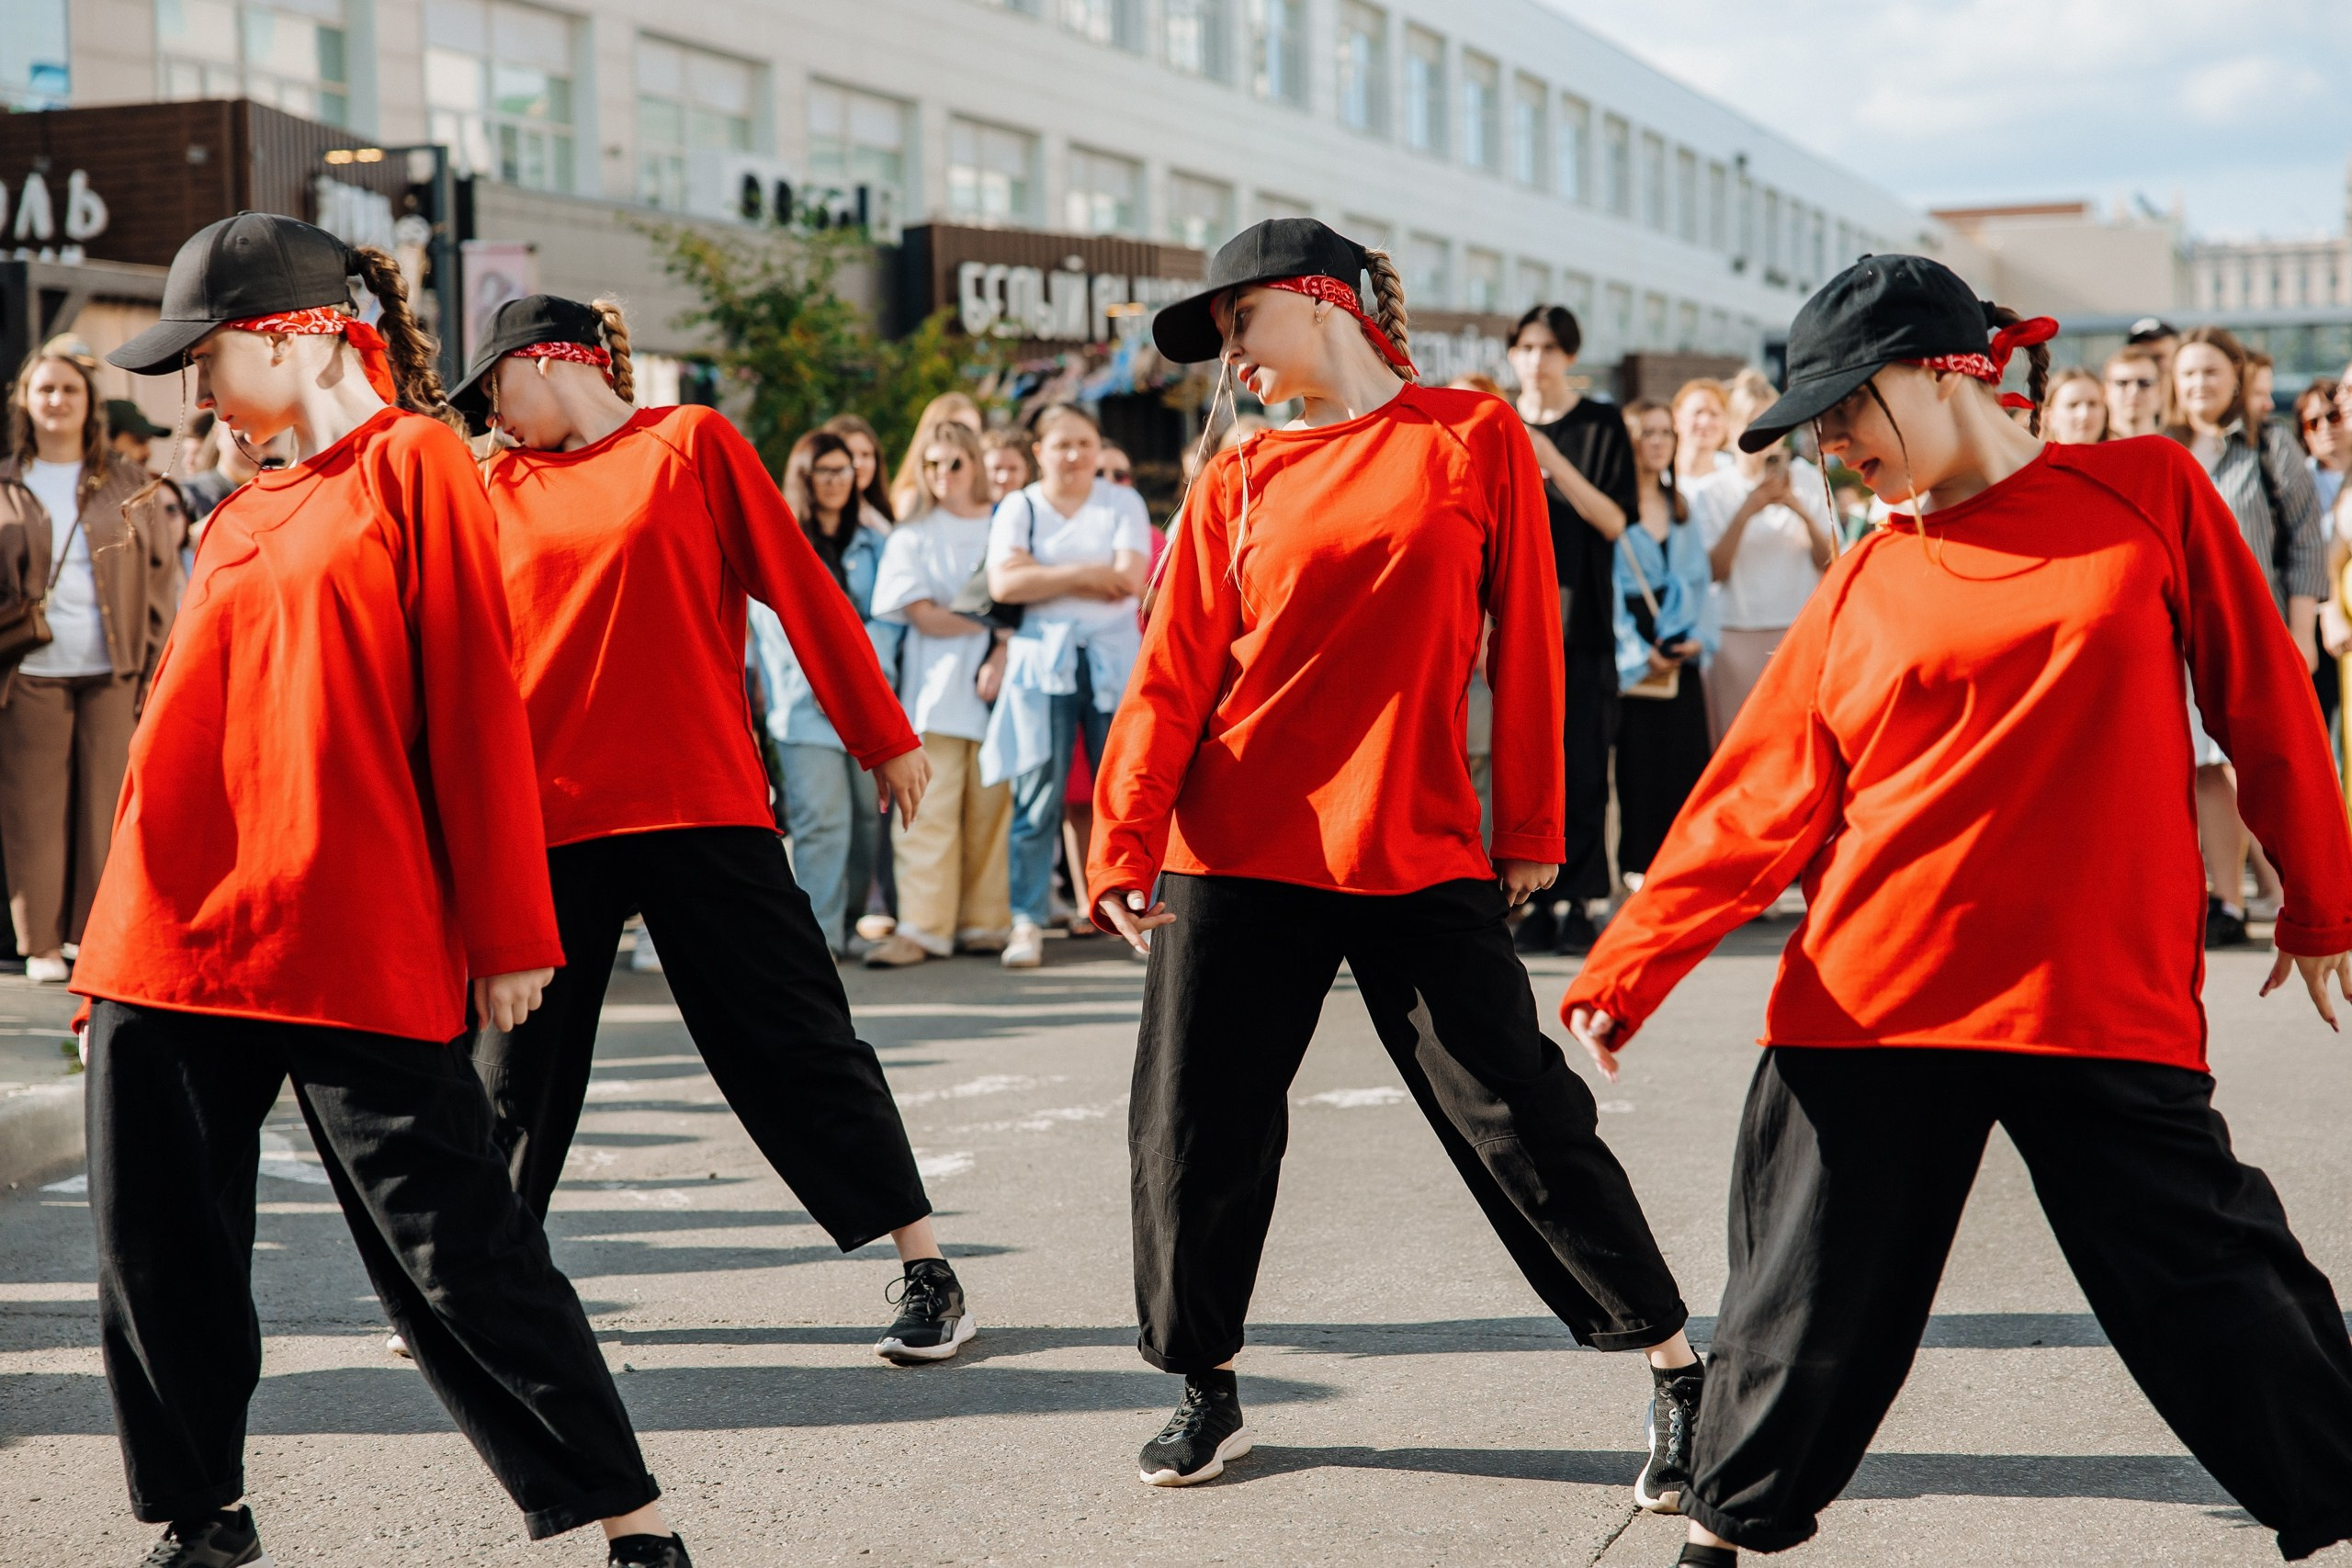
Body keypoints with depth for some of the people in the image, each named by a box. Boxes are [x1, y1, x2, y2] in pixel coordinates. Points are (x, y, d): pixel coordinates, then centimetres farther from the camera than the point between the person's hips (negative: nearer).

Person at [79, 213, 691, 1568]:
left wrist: (508, 933, -9)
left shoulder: (415, 462, -1)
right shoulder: (239, 522, 17)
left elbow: (476, 705, -6)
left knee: (455, 1252, -5)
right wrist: (119, 946, 16)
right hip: (176, 942, 7)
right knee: (160, 1253, 8)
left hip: (356, 948, -6)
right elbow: (188, 728, 19)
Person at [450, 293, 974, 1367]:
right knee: (513, 1058, 11)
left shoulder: (690, 444, 2)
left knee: (792, 1038, -2)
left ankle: (925, 1266, 6)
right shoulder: (499, 489, 14)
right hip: (547, 818, 4)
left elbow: (802, 588, 1)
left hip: (700, 806, -4)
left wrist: (886, 741, 0)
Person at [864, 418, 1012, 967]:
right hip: (935, 688, -1)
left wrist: (1001, 656, -12)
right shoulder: (913, 535, 10)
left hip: (997, 681, 1)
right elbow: (924, 617, -1)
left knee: (991, 808, -1)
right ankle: (923, 928, -9)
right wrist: (993, 628, -3)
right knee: (929, 809, -7)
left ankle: (984, 923, 5)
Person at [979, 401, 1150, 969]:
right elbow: (1003, 584, -6)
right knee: (1037, 795, -5)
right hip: (1042, 660, 0)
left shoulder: (1123, 503, 10)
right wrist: (1083, 572, -9)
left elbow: (1128, 580, -6)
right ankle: (1028, 922, -2)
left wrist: (1042, 574, -5)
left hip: (1114, 659, 0)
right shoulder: (1019, 507, 9)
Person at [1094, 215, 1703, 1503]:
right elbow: (1171, 681, 1)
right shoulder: (1237, 485, 7)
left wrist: (1527, 827, 1)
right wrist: (1124, 844, -10)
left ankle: (1677, 1374, 9)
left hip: (1416, 850, -3)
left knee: (1515, 1111, -3)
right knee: (1196, 1122, 5)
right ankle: (1205, 1387, 24)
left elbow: (1524, 639, 2)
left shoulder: (1474, 438, 2)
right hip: (1235, 847, 3)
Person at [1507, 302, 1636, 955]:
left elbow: (1614, 520, -6)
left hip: (1579, 616, -3)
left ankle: (1579, 901, -5)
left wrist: (1554, 464, -16)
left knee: (1579, 765, -7)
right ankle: (1541, 903, 3)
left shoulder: (1600, 424, 3)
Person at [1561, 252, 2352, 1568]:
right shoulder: (1863, 590, 6)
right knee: (1814, 1306, 7)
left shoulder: (2149, 494, 2)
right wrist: (1624, 969, -2)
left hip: (2108, 999, -2)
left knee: (2214, 1286, 2)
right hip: (1869, 1001, 2)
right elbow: (1763, 804, 4)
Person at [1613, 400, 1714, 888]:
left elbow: (1698, 578, 14)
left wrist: (1697, 636, -3)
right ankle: (1638, 862, 0)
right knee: (1636, 758, -6)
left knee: (1684, 754, 1)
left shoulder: (1681, 509, 16)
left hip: (1680, 653, 5)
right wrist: (1637, 650, -13)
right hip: (1630, 657, -5)